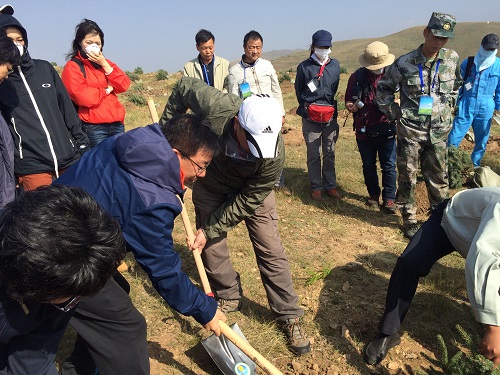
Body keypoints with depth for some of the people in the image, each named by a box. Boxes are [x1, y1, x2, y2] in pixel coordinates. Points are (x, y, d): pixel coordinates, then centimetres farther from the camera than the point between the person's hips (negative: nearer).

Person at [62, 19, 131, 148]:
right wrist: (106, 90, -1)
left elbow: (124, 86, 6)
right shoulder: (72, 67, 0)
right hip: (94, 128, -5)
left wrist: (104, 64, -2)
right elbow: (83, 97, -13)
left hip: (117, 124, 6)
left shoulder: (105, 63, 19)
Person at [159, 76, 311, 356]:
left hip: (253, 192, -1)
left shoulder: (275, 154, -38)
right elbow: (184, 87, -13)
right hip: (211, 189, 2)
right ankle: (229, 298, 31)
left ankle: (289, 316, 14)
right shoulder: (215, 107, -37)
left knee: (271, 251, -2)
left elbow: (246, 202, -26)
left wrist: (209, 230, -21)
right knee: (212, 249, 6)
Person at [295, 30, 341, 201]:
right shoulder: (304, 66, -1)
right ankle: (316, 187, 15)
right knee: (314, 154, 4)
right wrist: (307, 107, 8)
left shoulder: (335, 65, 7)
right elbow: (299, 90, 7)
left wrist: (330, 105, 12)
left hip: (330, 116, 2)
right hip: (310, 117, -2)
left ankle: (330, 185, 21)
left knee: (330, 154, 9)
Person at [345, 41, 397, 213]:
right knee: (368, 166, 14)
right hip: (364, 131, 1)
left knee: (389, 166, 1)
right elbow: (349, 103, 3)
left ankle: (389, 198, 14)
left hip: (386, 130, -1)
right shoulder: (357, 77, -3)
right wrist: (353, 107, -20)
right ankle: (373, 194, 32)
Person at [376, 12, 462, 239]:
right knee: (407, 177, 6)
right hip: (410, 131, -3)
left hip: (438, 131, 3)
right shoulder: (404, 63, -8)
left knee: (438, 177, 12)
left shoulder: (452, 59, 1)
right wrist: (393, 112, 0)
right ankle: (409, 220, 21)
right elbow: (383, 89, 5)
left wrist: (448, 108, 15)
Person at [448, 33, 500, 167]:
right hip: (466, 106, -1)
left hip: (485, 109, 2)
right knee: (454, 138, -3)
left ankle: (475, 165, 31)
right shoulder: (468, 62, 0)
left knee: (481, 140, 13)